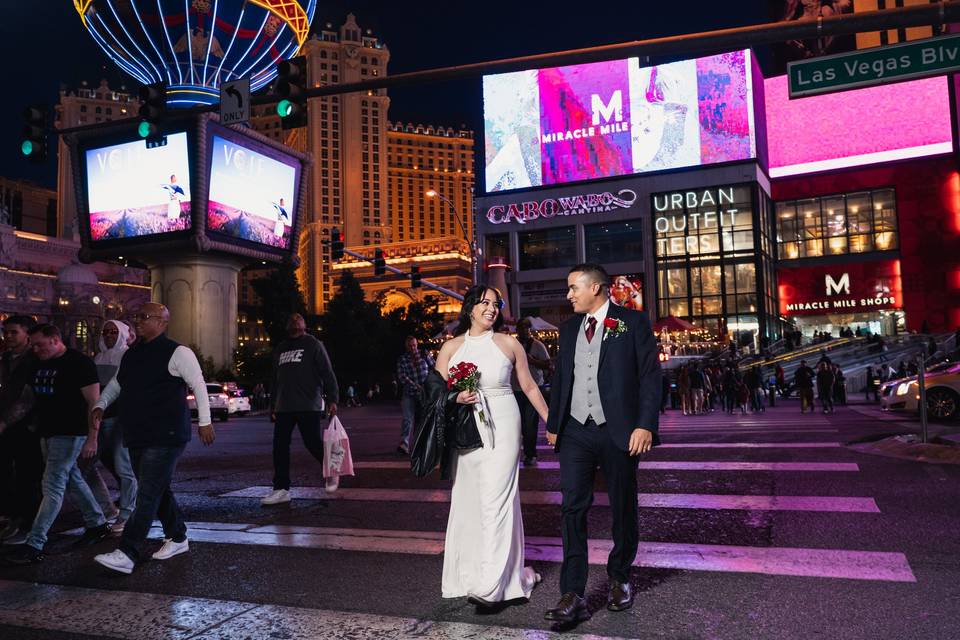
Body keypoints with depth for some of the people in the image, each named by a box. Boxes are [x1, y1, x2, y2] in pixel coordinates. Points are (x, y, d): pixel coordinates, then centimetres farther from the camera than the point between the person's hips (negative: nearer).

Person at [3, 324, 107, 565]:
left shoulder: (79, 363, -14)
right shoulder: (40, 364, 10)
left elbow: (94, 402, -16)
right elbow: (27, 398, 20)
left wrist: (92, 438, -19)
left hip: (69, 434, -9)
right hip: (48, 433, 9)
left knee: (53, 487, -8)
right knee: (72, 480, 15)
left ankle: (34, 546, -6)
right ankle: (98, 525, 28)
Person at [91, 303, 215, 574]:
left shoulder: (177, 353, -8)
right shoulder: (131, 354, 15)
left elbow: (198, 386, -7)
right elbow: (116, 383, 26)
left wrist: (204, 421, -9)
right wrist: (101, 405, 10)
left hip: (165, 437, -8)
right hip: (136, 437, 8)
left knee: (148, 494, -10)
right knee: (158, 491, 15)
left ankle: (126, 554, -11)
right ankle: (177, 538, 28)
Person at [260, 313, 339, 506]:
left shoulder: (313, 344, 3)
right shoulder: (280, 349, 22)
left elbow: (327, 373, -5)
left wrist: (333, 399, -15)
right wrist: (273, 406, 21)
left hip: (309, 407, -6)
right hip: (284, 408, 6)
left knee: (313, 443, -5)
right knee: (279, 447, 0)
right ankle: (281, 489, 6)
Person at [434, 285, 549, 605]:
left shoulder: (509, 344, 2)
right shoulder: (451, 347, 7)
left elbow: (530, 387, 9)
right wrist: (456, 398, -13)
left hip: (502, 428, -2)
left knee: (495, 499, -8)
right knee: (467, 501, 7)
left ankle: (491, 583, -6)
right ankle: (469, 573, 22)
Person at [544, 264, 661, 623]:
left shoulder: (633, 322, -2)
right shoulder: (569, 328, 13)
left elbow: (650, 375, -6)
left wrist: (645, 425, -14)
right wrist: (553, 424, 15)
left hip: (619, 432, -3)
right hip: (575, 432, 4)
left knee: (623, 510, 10)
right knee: (573, 509, -4)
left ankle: (619, 579, 30)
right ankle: (573, 596, -2)